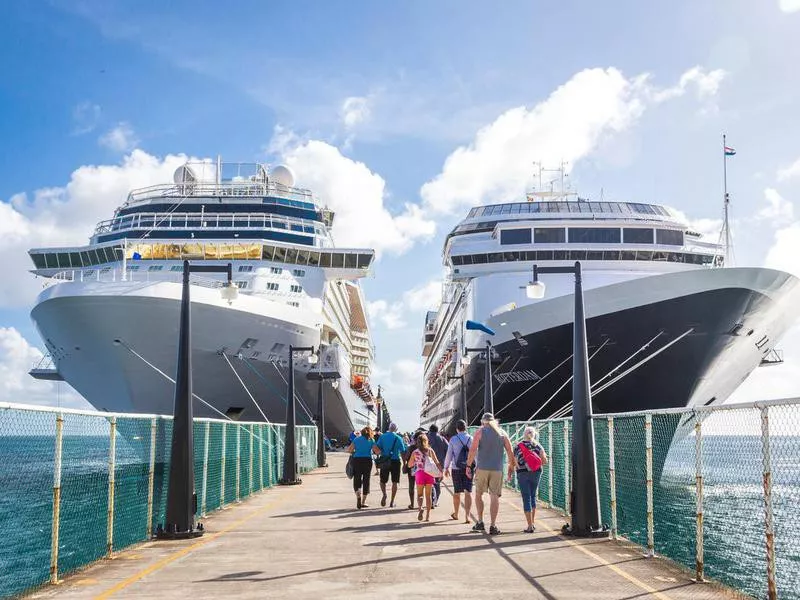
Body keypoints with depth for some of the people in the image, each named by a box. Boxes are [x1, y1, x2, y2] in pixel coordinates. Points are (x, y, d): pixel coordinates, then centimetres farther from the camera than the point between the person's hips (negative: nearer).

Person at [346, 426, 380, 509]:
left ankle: (358, 496, -19)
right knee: (366, 480, 8)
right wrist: (372, 452, 13)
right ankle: (363, 502, 11)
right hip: (367, 460, -1)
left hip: (357, 460, 1)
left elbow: (349, 450, 1)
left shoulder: (356, 439, 7)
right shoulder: (371, 440, 3)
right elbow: (377, 451, -8)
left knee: (357, 480, 7)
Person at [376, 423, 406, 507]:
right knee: (394, 482, 7)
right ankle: (392, 502, 6)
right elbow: (403, 452, -4)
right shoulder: (398, 438, -2)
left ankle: (384, 494, -11)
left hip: (384, 461, 1)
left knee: (383, 480, 15)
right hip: (395, 461, -1)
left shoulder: (382, 437, 2)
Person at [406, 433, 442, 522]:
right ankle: (428, 515, 10)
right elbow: (437, 463, -4)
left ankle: (420, 508, -17)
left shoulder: (415, 452, 0)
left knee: (419, 494, 12)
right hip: (429, 474, 1)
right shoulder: (430, 450, 1)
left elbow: (409, 464, 8)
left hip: (419, 474, -1)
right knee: (428, 495, 11)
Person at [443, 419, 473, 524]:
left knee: (457, 492, 13)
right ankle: (467, 516, -8)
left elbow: (449, 454, 0)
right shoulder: (471, 439, -2)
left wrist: (446, 467, 10)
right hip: (469, 468, 0)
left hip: (456, 469, 0)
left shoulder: (453, 439, -4)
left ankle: (455, 514, 29)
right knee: (468, 492, 0)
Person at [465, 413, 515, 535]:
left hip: (482, 468, -1)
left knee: (478, 494, 15)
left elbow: (473, 449, -9)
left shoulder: (480, 432, 0)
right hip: (497, 469, 2)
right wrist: (511, 467, 13)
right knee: (494, 497, 3)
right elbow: (510, 452, 5)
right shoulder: (502, 433, 8)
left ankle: (480, 522, 14)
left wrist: (468, 465, -5)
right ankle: (493, 526, -1)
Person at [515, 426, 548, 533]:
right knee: (533, 496, 19)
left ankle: (530, 526, -6)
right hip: (536, 473, 2)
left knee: (526, 498, -1)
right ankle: (532, 523, 21)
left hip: (522, 473, -2)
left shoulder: (518, 446, 0)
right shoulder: (537, 446, 2)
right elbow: (544, 461, -5)